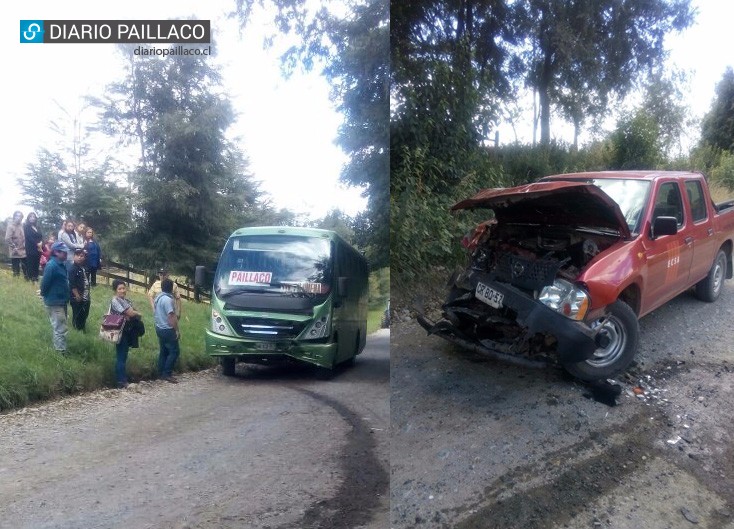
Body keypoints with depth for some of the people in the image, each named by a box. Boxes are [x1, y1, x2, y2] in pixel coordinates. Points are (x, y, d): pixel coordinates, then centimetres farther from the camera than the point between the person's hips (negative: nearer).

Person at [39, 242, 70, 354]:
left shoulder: (61, 264, 7)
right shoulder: (52, 265, -22)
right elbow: (45, 283, -21)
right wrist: (44, 295, -6)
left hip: (61, 301, 10)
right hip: (55, 302, -10)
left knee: (59, 327, 21)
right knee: (60, 329, -4)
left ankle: (58, 348, 34)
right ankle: (61, 352, 2)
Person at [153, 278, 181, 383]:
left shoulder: (158, 297, 9)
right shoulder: (168, 299, -21)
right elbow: (171, 316, -24)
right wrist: (177, 330, -19)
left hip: (159, 328, 10)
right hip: (167, 330, -10)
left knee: (163, 351, 15)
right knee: (174, 351, -4)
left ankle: (161, 373, 19)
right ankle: (167, 374, -4)